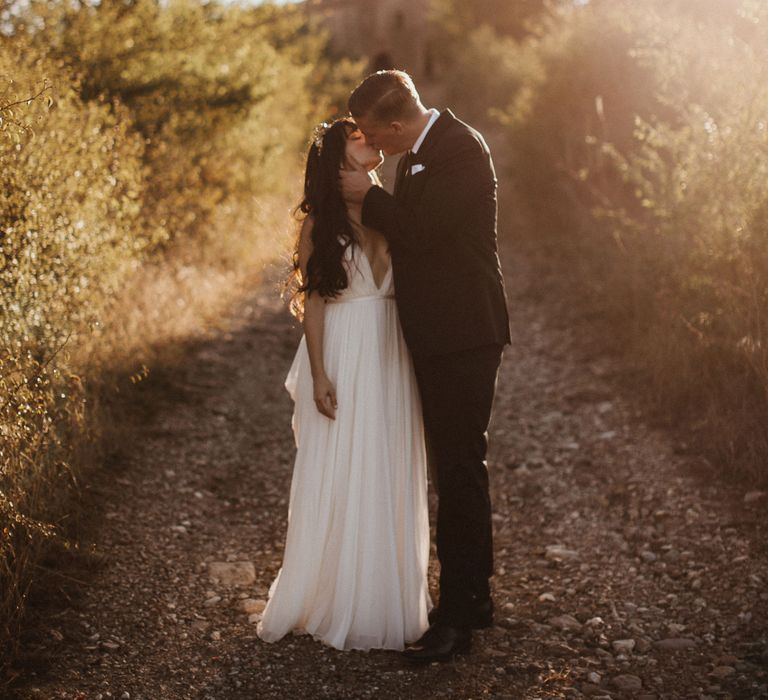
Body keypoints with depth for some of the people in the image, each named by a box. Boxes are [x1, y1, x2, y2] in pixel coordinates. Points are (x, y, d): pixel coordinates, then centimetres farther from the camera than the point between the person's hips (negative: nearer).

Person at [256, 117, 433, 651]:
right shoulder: (322, 221, -2)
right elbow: (313, 300, -4)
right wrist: (318, 375, -10)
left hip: (391, 358, 4)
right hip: (342, 355, -4)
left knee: (391, 481, 9)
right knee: (339, 479, 2)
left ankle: (388, 600, 21)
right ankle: (337, 602, 14)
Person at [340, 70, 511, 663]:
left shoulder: (461, 149, -16)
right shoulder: (421, 151, 13)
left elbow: (421, 230, -22)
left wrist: (368, 196, -10)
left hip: (463, 335, -10)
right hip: (438, 336, 10)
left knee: (459, 469, -6)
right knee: (458, 468, 16)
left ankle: (457, 617, 1)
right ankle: (474, 596, 28)